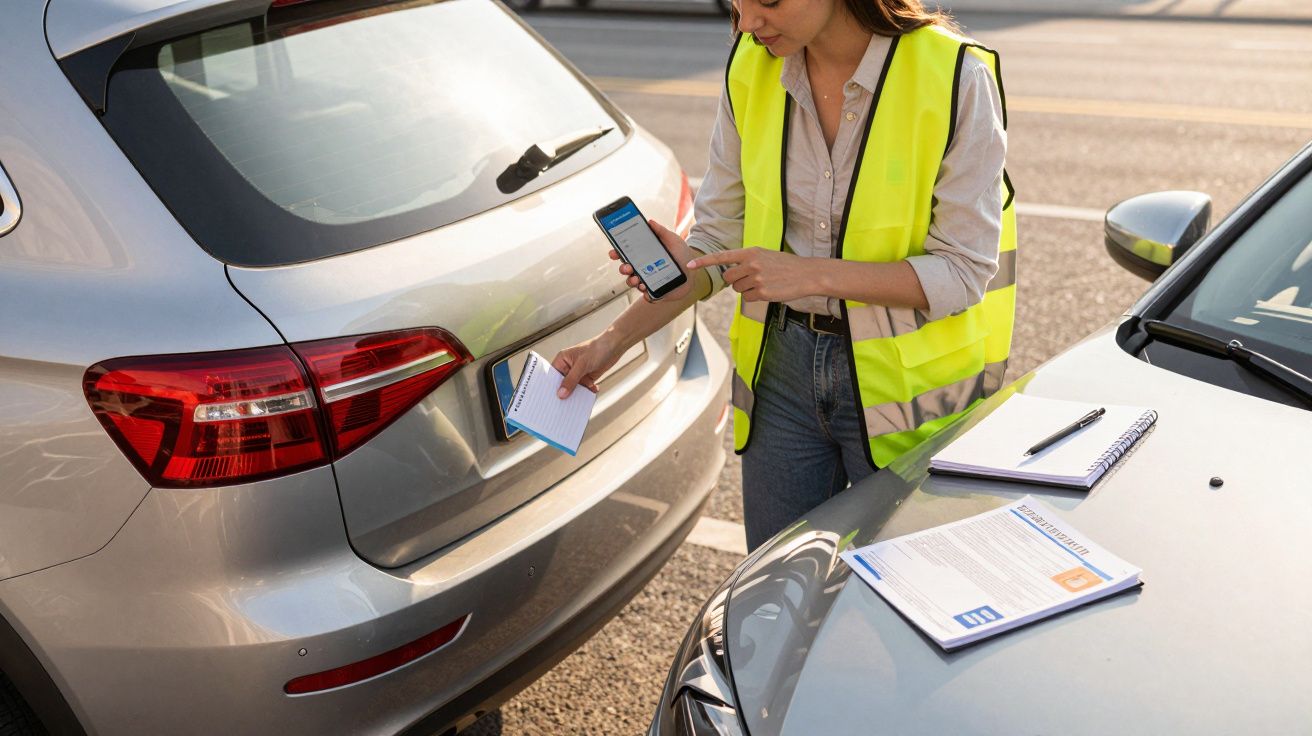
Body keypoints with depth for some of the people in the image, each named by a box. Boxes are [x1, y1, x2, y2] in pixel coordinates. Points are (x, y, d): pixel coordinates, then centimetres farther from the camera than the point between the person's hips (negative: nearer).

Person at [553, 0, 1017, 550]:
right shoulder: (750, 67, -2)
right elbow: (719, 233, 5)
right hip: (783, 366, 4)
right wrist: (616, 340, -3)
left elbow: (964, 272, -15)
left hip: (907, 382, -4)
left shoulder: (954, 77, -16)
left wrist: (808, 274, -23)